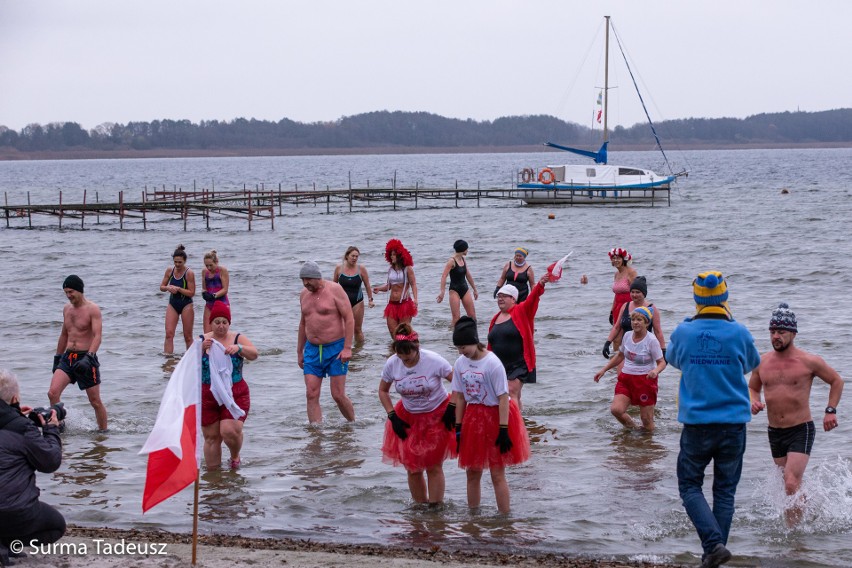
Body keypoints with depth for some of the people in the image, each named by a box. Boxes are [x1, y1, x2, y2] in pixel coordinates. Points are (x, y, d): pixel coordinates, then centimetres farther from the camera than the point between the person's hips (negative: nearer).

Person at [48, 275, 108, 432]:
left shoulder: (92, 309, -10)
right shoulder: (67, 309, 11)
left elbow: (97, 336, -19)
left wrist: (89, 357, -32)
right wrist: (57, 357, 24)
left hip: (86, 357, -6)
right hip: (68, 357, 6)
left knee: (95, 401, 2)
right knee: (53, 393, -13)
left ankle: (103, 431, 16)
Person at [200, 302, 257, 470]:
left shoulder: (238, 338, 1)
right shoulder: (202, 340, 3)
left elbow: (254, 354, -12)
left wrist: (239, 348, -32)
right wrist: (201, 349, -25)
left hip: (235, 394, -2)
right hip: (208, 396, 2)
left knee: (229, 431, -18)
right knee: (211, 437, 5)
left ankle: (235, 456, 13)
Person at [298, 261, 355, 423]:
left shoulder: (334, 290, -9)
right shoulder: (304, 294, 10)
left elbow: (349, 318, -11)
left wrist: (347, 348, -18)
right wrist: (300, 351, 21)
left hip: (335, 348, -5)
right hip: (312, 350, 5)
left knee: (338, 395, -5)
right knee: (311, 395, -5)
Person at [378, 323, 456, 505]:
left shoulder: (433, 361, -23)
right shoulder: (391, 364, -12)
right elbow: (383, 391, 4)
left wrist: (452, 408, -14)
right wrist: (393, 417, -3)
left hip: (437, 417, -3)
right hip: (408, 419, 3)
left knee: (433, 467, 0)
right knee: (413, 468, 5)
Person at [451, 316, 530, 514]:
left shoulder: (492, 363, -18)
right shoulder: (460, 363, 1)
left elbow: (503, 398, -17)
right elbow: (460, 397, 8)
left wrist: (503, 430, -20)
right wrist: (458, 427, 6)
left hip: (495, 416, -6)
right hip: (473, 417, 6)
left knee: (497, 473, -3)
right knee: (472, 472, 10)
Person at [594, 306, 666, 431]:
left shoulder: (651, 340, -13)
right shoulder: (628, 335, 3)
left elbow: (662, 362, -10)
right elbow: (620, 356, 19)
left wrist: (656, 370, -33)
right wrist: (604, 369, 16)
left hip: (645, 380, -4)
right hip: (626, 378, 4)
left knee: (646, 419, -1)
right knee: (616, 409, -15)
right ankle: (631, 428, 12)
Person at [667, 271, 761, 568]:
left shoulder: (684, 332, -7)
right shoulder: (739, 333, -8)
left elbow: (673, 359, 15)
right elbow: (752, 363, 13)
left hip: (696, 424, -1)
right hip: (734, 423, 1)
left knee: (689, 486, 9)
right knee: (725, 490, 12)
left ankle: (713, 543, -10)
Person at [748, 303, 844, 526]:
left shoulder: (809, 362, -8)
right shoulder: (762, 362, 3)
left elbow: (836, 381, 7)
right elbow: (752, 387, 20)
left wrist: (831, 410, -2)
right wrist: (753, 402, -2)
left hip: (801, 431, -5)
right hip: (775, 432, 5)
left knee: (791, 485, -19)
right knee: (791, 485, 15)